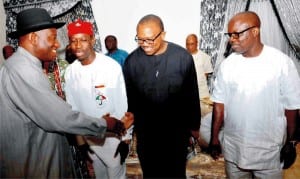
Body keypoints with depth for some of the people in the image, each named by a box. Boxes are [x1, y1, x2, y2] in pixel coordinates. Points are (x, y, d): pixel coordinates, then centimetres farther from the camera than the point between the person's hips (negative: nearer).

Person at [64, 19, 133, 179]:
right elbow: (73, 108, 2)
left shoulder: (112, 67, -21)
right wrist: (80, 140, 6)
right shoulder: (70, 72, -7)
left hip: (113, 135, -4)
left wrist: (125, 138, -10)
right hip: (89, 136, 4)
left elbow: (122, 105, -14)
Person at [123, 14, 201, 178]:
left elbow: (192, 95, -4)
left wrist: (194, 125, 3)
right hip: (145, 132, 1)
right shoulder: (131, 61, -10)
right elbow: (128, 98, -1)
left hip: (177, 130, -1)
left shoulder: (182, 57, -13)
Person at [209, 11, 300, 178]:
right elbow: (219, 103, 0)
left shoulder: (282, 62, -12)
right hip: (233, 148, 3)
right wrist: (214, 137, 2)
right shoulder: (227, 64, -4)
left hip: (268, 150, -2)